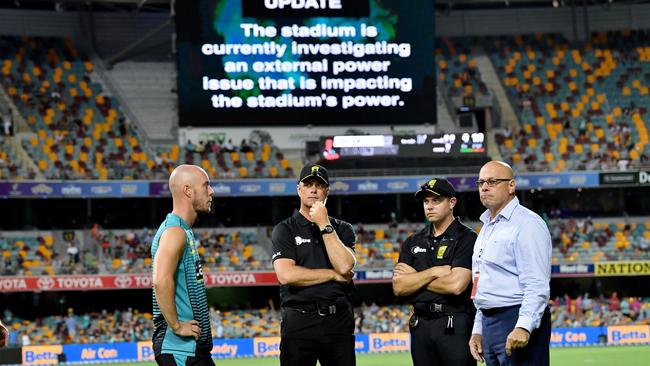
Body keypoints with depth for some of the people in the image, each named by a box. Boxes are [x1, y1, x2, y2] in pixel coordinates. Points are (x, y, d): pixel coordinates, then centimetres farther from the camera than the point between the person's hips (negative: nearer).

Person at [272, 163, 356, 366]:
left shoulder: (342, 229, 12)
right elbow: (286, 275, -11)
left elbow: (344, 266, -7)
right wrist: (333, 275, -5)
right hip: (299, 321, -2)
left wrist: (324, 225, -7)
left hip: (338, 320, 2)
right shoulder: (285, 230, 5)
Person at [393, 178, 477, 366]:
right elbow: (399, 287, 5)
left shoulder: (466, 238, -3)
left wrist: (415, 278, -3)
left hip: (455, 326, -6)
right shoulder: (413, 243, 15)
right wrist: (434, 272, -8)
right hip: (420, 326, 6)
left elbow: (456, 285, -16)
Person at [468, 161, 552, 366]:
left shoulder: (527, 224, -10)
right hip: (489, 325, 10)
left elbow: (537, 286, -19)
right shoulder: (486, 228, 21)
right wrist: (478, 330, 21)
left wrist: (523, 327, -28)